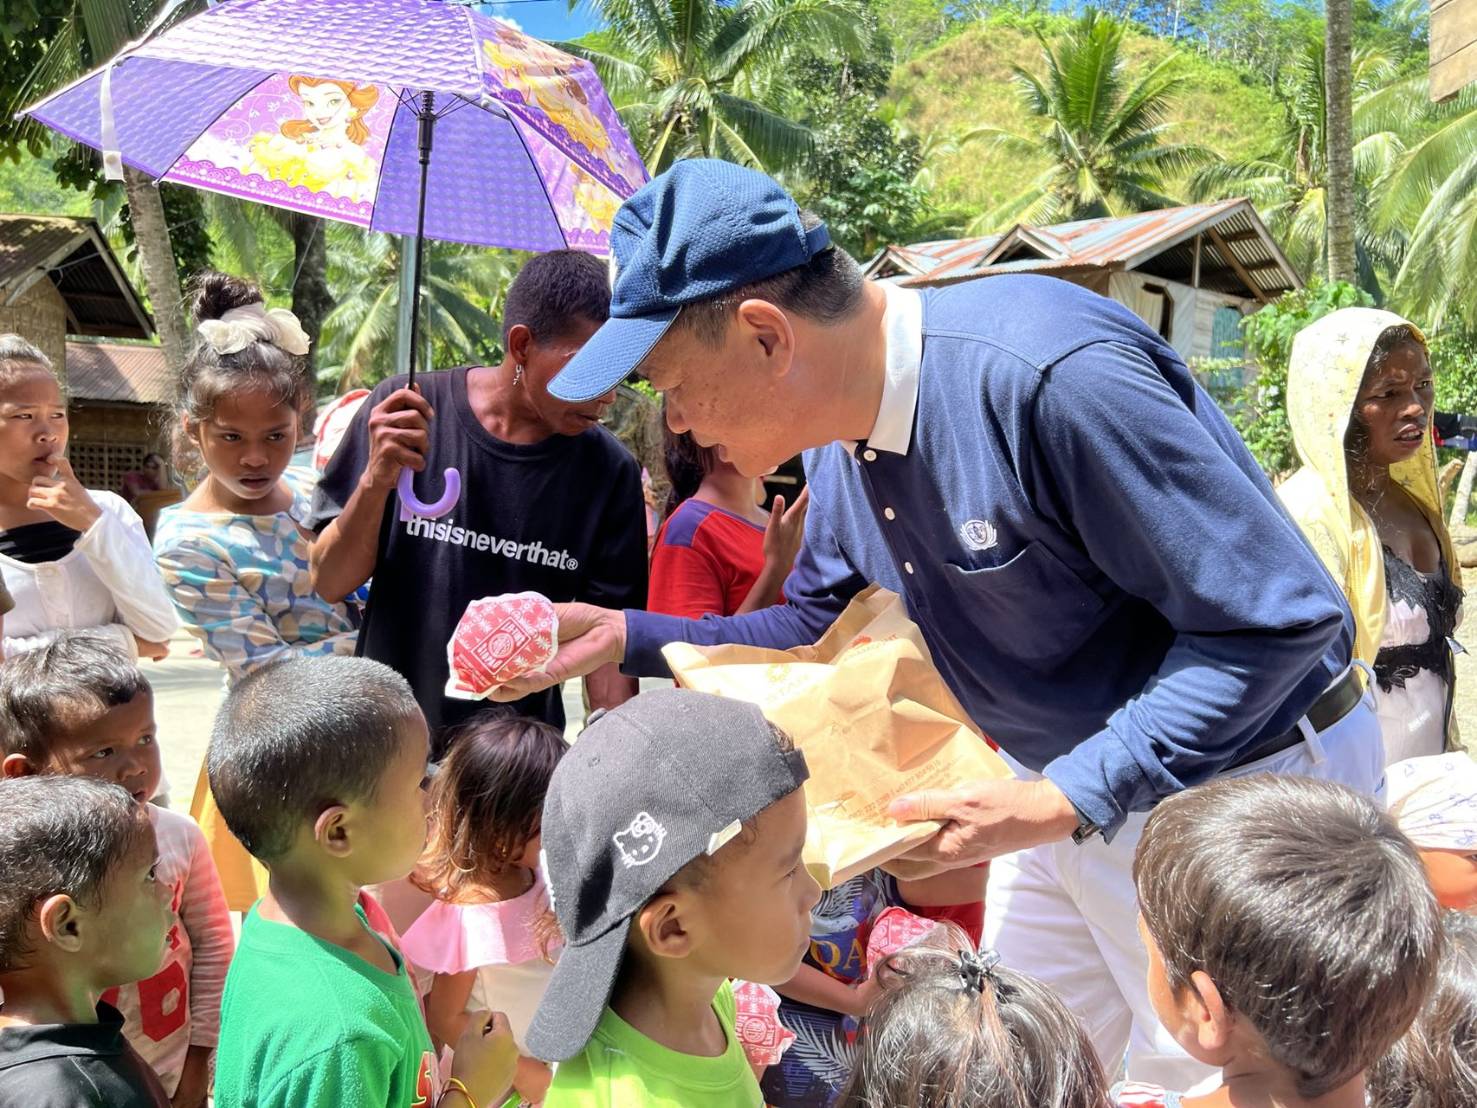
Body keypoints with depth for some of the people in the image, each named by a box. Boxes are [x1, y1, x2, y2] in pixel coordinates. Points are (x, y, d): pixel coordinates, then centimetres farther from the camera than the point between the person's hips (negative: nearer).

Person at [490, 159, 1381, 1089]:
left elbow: (1279, 618, -27)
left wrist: (1060, 803, -29)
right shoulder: (842, 438, -3)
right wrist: (626, 637, 0)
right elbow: (821, 628, 12)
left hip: (1234, 789, -7)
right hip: (1067, 782, 8)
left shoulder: (1049, 376, -31)